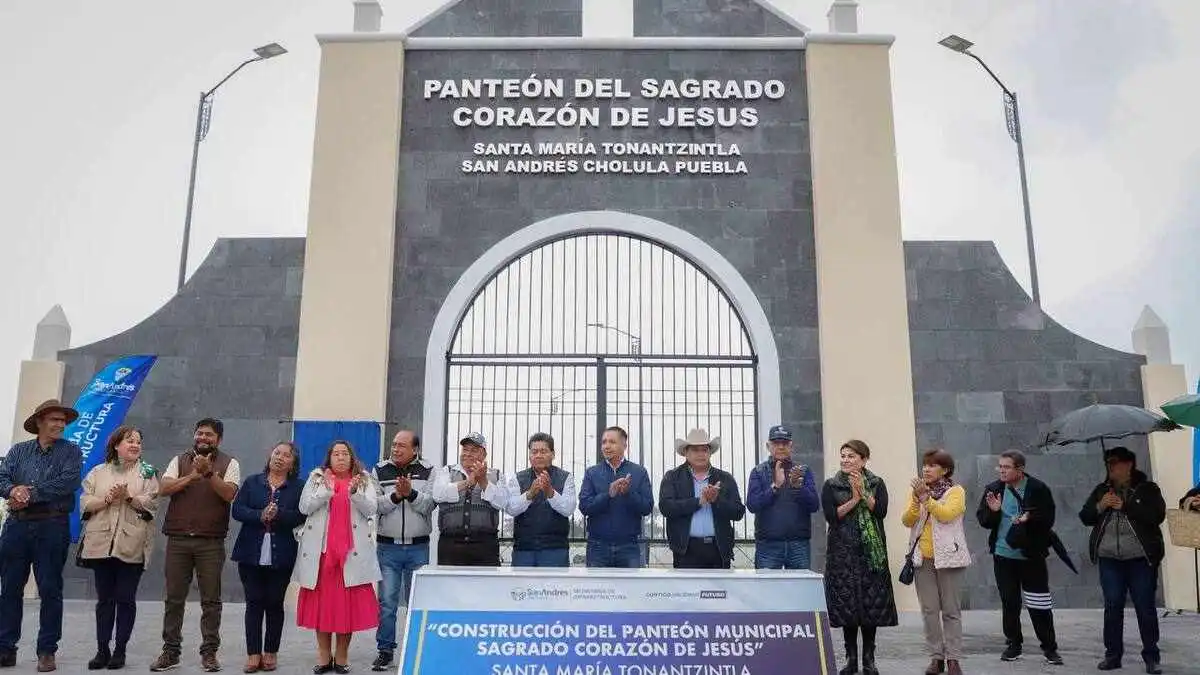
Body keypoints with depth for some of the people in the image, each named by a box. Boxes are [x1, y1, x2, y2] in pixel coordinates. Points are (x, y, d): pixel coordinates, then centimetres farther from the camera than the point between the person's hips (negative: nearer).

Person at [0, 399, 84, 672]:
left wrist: (31, 492, -13)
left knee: (50, 589, 1)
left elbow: (67, 483, -11)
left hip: (52, 527, -3)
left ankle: (47, 651, 8)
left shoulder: (71, 452, 5)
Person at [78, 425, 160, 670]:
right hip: (101, 543, 2)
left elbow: (151, 505, -3)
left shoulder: (148, 472, 7)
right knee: (104, 599, 7)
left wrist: (129, 497, -18)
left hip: (132, 545, -2)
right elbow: (85, 504, 4)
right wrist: (107, 498, -12)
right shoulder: (98, 472, 12)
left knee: (126, 599, 2)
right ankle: (102, 650, 14)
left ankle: (119, 650, 10)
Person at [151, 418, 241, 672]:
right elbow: (163, 489, -2)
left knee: (211, 600, 2)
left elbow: (230, 494, -10)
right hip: (178, 539, 2)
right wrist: (192, 475, -12)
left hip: (211, 542, -2)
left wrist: (209, 473, -20)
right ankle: (170, 651, 17)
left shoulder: (229, 464, 4)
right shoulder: (179, 461, 11)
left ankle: (209, 652, 10)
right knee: (174, 598, 7)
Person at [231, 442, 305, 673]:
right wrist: (260, 516, -18)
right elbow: (237, 509, -2)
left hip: (281, 556, -1)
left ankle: (271, 653, 17)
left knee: (275, 604, 6)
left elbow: (300, 516, -8)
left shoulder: (298, 487, 4)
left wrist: (277, 515, -23)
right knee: (254, 603, 3)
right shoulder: (252, 482, 9)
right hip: (251, 553, 1)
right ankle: (253, 654, 9)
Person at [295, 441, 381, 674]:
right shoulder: (316, 478, 10)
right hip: (320, 550, 1)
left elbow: (371, 509, -3)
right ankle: (324, 656, 17)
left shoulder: (364, 480, 9)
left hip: (352, 552, 0)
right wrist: (327, 490, -15)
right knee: (321, 602, 5)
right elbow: (304, 507, -2)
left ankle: (342, 656, 14)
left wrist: (354, 492, -20)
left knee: (349, 602, 1)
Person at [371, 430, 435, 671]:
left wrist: (411, 493, -23)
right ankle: (385, 651, 14)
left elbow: (430, 504, -9)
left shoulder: (427, 471, 1)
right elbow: (373, 504, -6)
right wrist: (395, 496, -20)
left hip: (418, 547, 0)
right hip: (388, 547, 0)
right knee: (386, 602, 3)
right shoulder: (380, 471, 3)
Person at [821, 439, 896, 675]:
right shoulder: (831, 485, 6)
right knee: (846, 603, -1)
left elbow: (880, 511, -7)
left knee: (872, 603, 0)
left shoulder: (877, 484, 7)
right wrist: (854, 499, -13)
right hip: (842, 551, 0)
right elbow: (831, 515, -6)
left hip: (871, 551, 0)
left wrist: (863, 492, -15)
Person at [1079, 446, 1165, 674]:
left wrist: (1125, 506, -18)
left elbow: (1157, 516, -13)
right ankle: (1113, 655, 12)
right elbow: (1085, 517, 9)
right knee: (1112, 606, 5)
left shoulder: (1148, 488, 0)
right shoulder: (1101, 490, 11)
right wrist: (1099, 507, -10)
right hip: (1109, 559, 3)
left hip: (1141, 558, -3)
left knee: (1145, 607, 2)